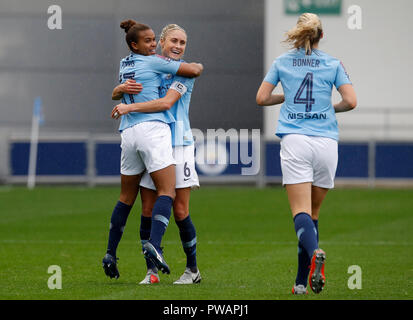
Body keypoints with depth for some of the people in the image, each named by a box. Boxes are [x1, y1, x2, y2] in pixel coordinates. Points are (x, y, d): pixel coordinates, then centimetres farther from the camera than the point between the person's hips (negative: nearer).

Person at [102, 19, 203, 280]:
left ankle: (110, 255, 18)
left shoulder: (124, 65, 17)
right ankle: (154, 244, -33)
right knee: (167, 192, -13)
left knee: (127, 198, 16)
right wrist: (197, 65, 23)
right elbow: (195, 71, 1)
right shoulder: (154, 63, -1)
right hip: (153, 129, -7)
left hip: (128, 133, 7)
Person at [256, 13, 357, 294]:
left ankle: (314, 253, -41)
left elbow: (261, 98, 10)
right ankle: (302, 281, 10)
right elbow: (351, 102, -1)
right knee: (313, 213, 12)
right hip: (326, 142, 1)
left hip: (294, 141, -1)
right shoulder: (333, 64, 7)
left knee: (301, 212, -9)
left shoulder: (282, 62, 10)